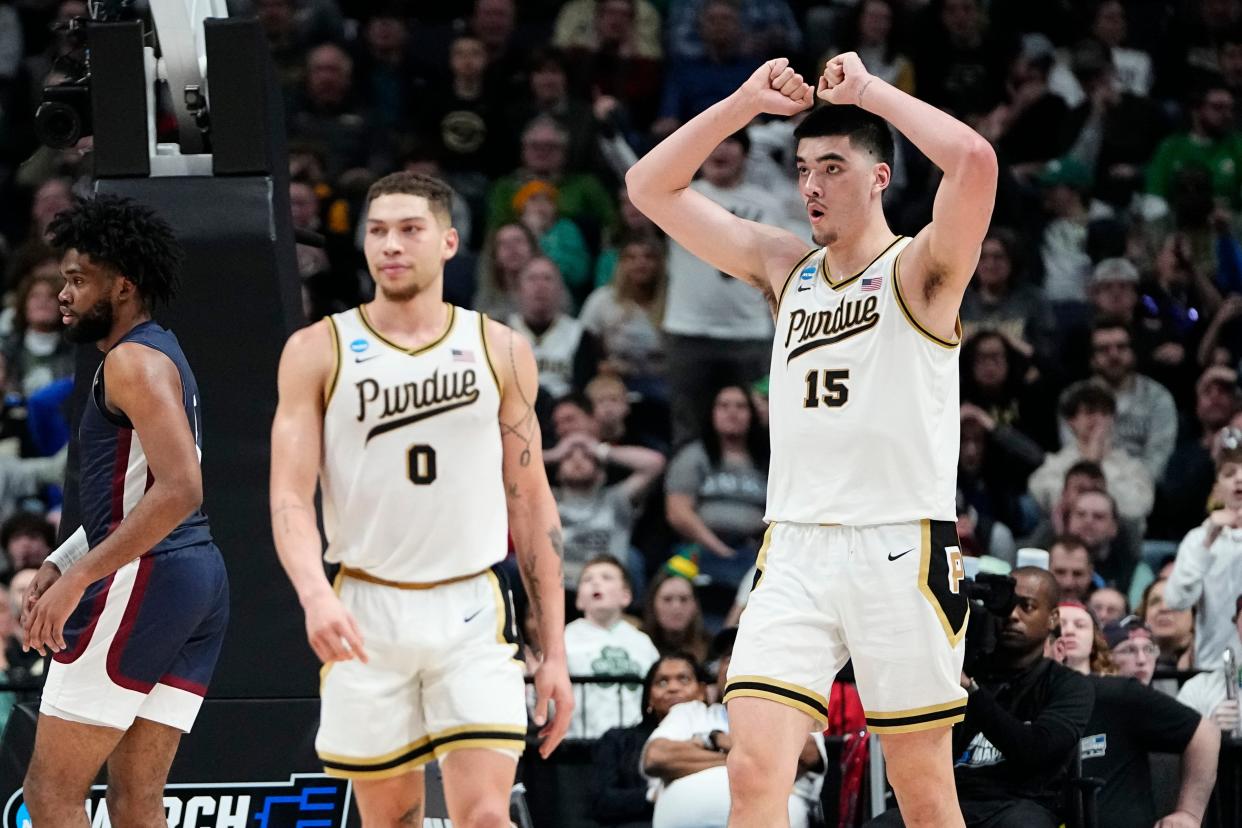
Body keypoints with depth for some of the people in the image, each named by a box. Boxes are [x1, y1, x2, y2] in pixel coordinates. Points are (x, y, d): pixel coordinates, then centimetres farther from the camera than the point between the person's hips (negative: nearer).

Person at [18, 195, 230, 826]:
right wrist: (58, 565, 18)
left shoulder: (134, 362, -11)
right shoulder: (159, 355, 21)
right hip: (201, 581, 10)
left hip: (144, 581, -10)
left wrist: (79, 578, -24)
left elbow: (180, 491, -23)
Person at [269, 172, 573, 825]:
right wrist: (315, 595, -25)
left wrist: (553, 649, 4)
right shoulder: (318, 351, 2)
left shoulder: (500, 351, 6)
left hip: (471, 615, 0)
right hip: (365, 613, 0)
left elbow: (531, 502, 9)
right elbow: (290, 497, -5)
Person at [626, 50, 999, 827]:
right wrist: (746, 103, 4)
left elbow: (975, 161, -20)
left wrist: (869, 89, -10)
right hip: (796, 550, 4)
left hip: (901, 550, -4)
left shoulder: (919, 270, 0)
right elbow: (652, 187, 15)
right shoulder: (784, 266, 15)